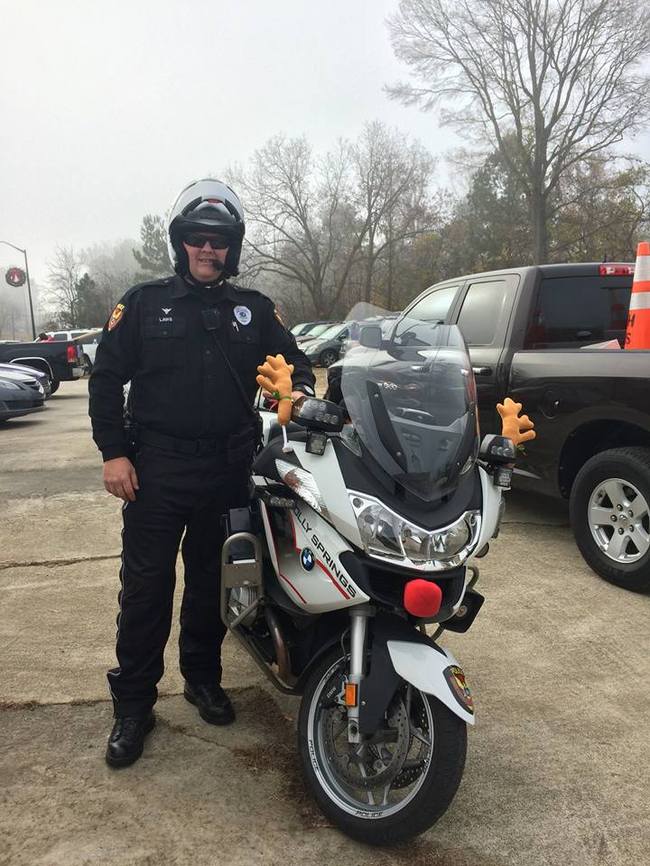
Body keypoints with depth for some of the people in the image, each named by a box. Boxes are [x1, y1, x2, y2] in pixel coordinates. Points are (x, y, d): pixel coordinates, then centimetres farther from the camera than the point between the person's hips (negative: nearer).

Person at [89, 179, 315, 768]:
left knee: (210, 582, 15)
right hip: (156, 467, -2)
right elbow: (106, 378, 2)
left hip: (229, 469, 2)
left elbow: (293, 360, 14)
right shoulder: (144, 303, 4)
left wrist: (299, 391, -11)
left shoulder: (254, 309, 10)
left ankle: (203, 676, 33)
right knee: (146, 586, 1)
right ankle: (133, 704, 15)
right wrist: (113, 452, -7)